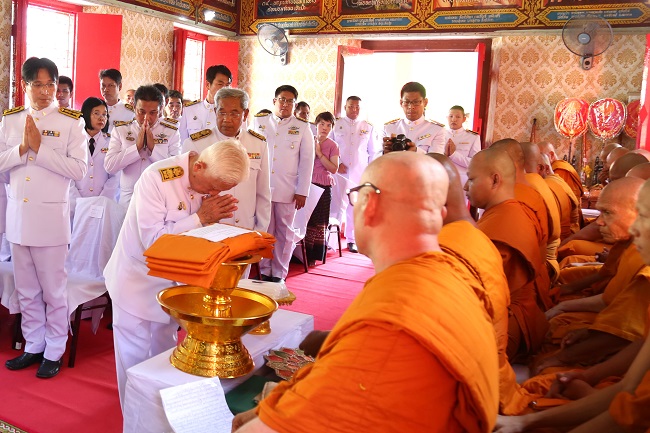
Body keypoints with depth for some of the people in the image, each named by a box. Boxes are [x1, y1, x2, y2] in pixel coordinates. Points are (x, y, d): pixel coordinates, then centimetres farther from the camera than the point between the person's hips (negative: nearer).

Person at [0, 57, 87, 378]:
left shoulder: (71, 121, -3)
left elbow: (79, 169, -12)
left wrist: (39, 148, -16)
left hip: (51, 216, -4)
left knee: (54, 290, 4)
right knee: (26, 290, 14)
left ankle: (54, 352, 19)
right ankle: (33, 346, 29)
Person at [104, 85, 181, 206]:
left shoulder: (172, 133, 5)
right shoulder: (120, 130, 8)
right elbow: (109, 167, -3)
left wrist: (153, 148, -12)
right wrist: (137, 147, -10)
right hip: (128, 198, 1)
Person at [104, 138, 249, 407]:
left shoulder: (211, 182, -8)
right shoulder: (156, 178, -26)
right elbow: (153, 239, -27)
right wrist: (200, 218, -29)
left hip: (173, 280, 5)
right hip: (137, 278, -5)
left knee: (164, 353, 18)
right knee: (135, 356, 6)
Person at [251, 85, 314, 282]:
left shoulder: (302, 127, 4)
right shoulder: (258, 121, 7)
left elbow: (306, 160, 3)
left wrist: (302, 191, -3)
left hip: (287, 190, 0)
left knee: (284, 232, 6)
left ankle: (279, 273, 16)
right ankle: (264, 271, 16)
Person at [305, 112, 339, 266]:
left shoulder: (332, 145, 2)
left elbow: (334, 169, -8)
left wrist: (319, 153, -13)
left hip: (323, 187, -2)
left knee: (318, 222, 1)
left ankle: (312, 256, 9)